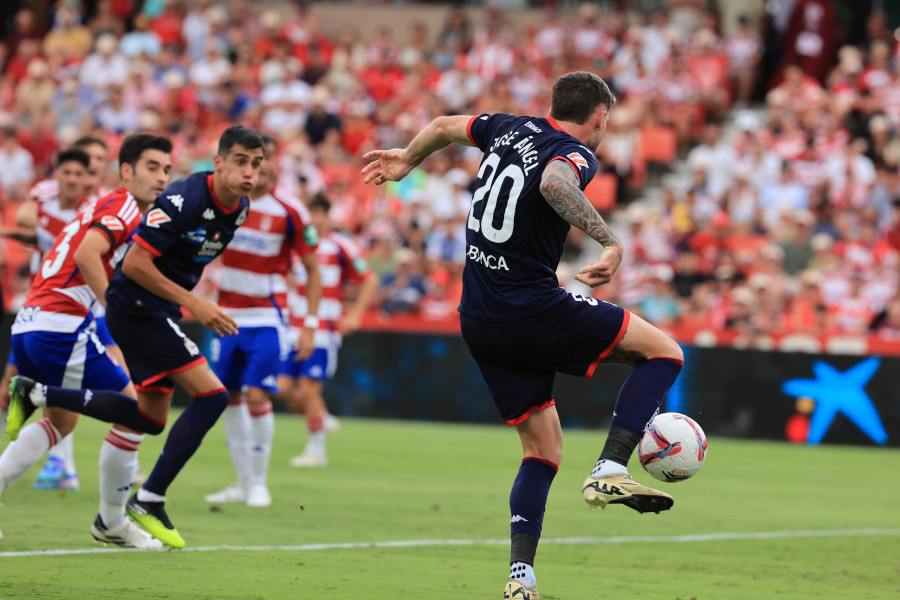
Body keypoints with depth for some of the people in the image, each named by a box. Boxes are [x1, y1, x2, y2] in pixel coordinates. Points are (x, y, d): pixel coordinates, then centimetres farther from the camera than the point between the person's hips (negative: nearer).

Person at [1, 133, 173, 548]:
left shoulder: (103, 207, 24)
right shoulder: (124, 205, -6)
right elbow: (86, 254, -24)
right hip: (62, 324, -10)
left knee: (61, 421, 28)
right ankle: (111, 522, 9)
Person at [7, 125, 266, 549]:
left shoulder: (240, 209, 3)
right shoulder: (185, 199, -24)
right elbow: (135, 264, -25)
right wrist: (192, 303, -25)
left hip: (159, 310, 10)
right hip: (135, 305, -9)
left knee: (151, 418, 15)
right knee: (211, 396, -16)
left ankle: (35, 395, 21)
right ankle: (149, 501, -9)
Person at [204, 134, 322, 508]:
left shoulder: (289, 211, -10)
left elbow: (312, 268, -3)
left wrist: (310, 325, -8)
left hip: (266, 317, -4)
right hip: (227, 314, 4)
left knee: (257, 396, -14)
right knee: (228, 396, 5)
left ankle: (259, 483, -1)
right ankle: (243, 483, 16)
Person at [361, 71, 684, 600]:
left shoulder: (511, 129, 13)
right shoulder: (578, 154, -8)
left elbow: (445, 126, 29)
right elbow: (554, 183, -33)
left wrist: (409, 160, 48)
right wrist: (611, 242, -35)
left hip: (479, 324, 8)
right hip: (532, 310, -7)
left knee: (543, 448, 13)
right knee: (664, 352, 3)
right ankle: (610, 471, -12)